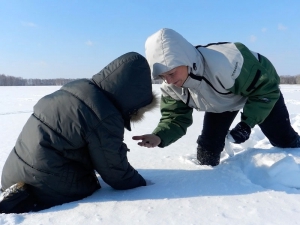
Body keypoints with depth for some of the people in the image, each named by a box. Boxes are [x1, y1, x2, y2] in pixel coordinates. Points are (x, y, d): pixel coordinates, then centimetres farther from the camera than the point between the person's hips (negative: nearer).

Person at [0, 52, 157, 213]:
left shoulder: (77, 87, 2)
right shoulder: (107, 120, -23)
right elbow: (116, 172, -11)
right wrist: (142, 183, 7)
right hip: (46, 184, -9)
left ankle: (20, 198, 11)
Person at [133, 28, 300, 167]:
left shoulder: (224, 63, -47)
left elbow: (266, 88, -32)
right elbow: (176, 118, -19)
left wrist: (247, 123, -36)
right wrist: (159, 137, -40)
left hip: (260, 88, -3)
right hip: (222, 102, 4)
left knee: (283, 139, 10)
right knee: (208, 146, -4)